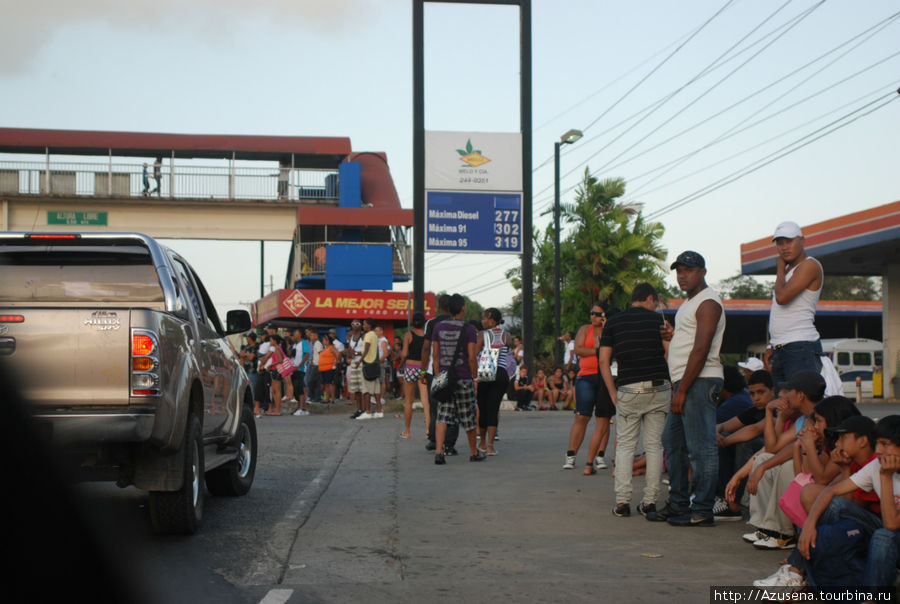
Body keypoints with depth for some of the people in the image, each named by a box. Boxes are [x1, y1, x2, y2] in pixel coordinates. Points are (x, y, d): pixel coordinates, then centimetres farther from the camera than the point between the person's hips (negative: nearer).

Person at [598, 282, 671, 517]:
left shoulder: (612, 323, 9)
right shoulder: (656, 320, 4)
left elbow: (603, 361, 5)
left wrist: (613, 392, 9)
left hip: (628, 390, 1)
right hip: (659, 388, -1)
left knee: (625, 446, 6)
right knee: (654, 445, 5)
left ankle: (622, 501, -2)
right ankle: (650, 501, 5)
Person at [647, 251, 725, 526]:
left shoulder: (708, 303, -11)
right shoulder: (690, 303, 22)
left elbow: (700, 351, -18)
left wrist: (682, 390, -20)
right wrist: (678, 387, 16)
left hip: (700, 381, -11)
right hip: (685, 382, 11)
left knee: (701, 447, -9)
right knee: (672, 442, 13)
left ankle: (702, 511, -6)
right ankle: (678, 504, 20)